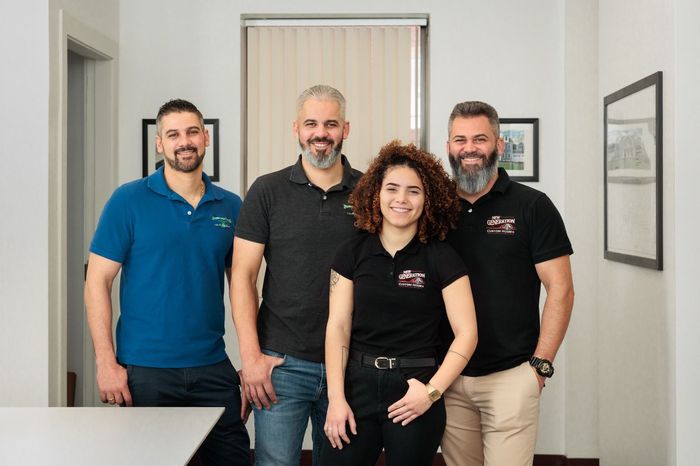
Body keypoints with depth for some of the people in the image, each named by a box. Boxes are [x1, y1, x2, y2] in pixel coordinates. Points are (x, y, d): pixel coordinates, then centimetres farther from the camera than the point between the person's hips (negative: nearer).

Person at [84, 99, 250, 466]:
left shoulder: (230, 207, 6)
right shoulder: (128, 200, -4)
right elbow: (97, 282, -5)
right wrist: (106, 363, -11)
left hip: (213, 368, 3)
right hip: (144, 371, -3)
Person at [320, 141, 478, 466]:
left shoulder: (442, 258, -3)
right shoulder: (352, 254, 4)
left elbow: (466, 333, -5)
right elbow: (338, 326, 0)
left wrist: (432, 391, -13)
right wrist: (336, 398, -8)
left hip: (415, 389, -1)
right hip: (358, 383, 2)